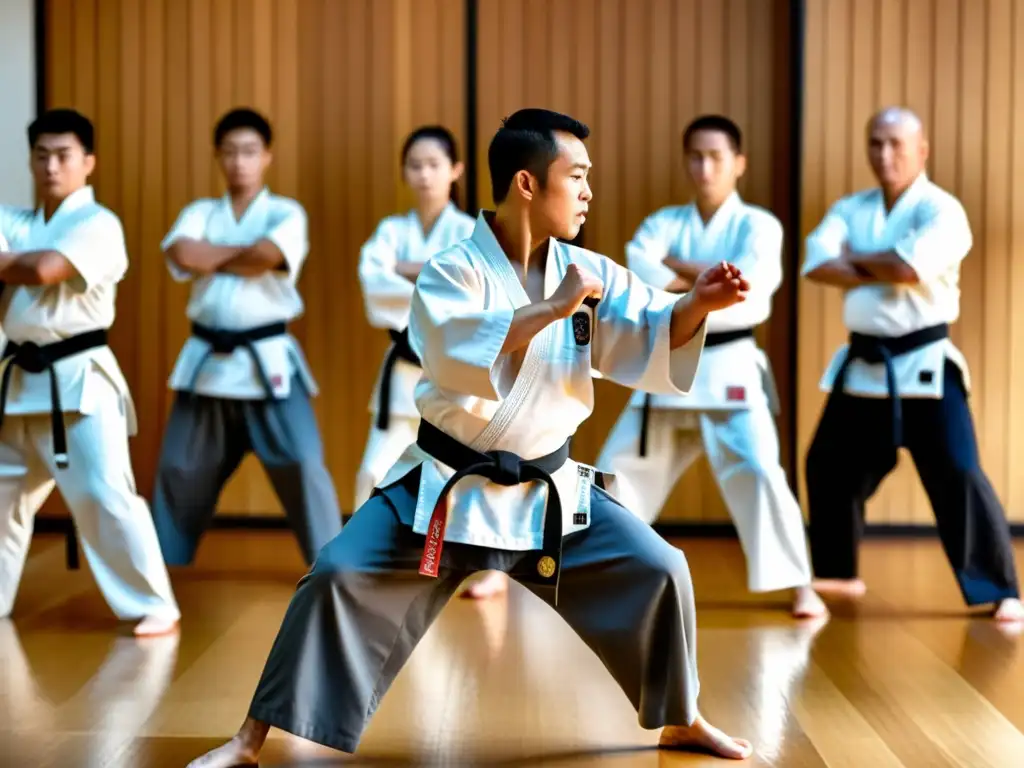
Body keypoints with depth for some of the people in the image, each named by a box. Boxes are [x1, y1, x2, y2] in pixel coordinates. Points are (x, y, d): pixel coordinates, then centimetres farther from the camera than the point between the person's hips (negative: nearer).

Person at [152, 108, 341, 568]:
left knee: (303, 468, -9)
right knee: (180, 474, 11)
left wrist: (211, 257, -7)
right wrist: (245, 252, -11)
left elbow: (266, 256, -21)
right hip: (206, 362, 3)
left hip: (268, 361, -3)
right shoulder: (200, 213, 8)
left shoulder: (287, 214, 0)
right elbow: (181, 254, -13)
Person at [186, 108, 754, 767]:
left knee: (657, 571, -2)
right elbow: (460, 352, -32)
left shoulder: (586, 271, -1)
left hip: (548, 489, 4)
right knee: (339, 578, -12)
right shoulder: (451, 271, -13)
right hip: (446, 486, -3)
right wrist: (554, 306, -33)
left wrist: (697, 305, -24)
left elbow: (654, 342, -4)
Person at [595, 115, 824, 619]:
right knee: (619, 472, 10)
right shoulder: (665, 222, 8)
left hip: (729, 368, -4)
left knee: (758, 473, -17)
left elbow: (749, 283, -21)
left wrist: (677, 266, -13)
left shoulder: (758, 225, -2)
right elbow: (641, 269, -13)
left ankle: (800, 587, -8)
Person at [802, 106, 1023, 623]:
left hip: (924, 365, -6)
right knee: (828, 467, 15)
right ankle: (837, 572, 33)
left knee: (956, 476, -12)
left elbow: (914, 266, -26)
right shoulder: (850, 209, 9)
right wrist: (884, 271, -18)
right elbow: (817, 265, -8)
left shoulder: (941, 210, -9)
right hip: (862, 366, 6)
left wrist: (854, 259, -9)